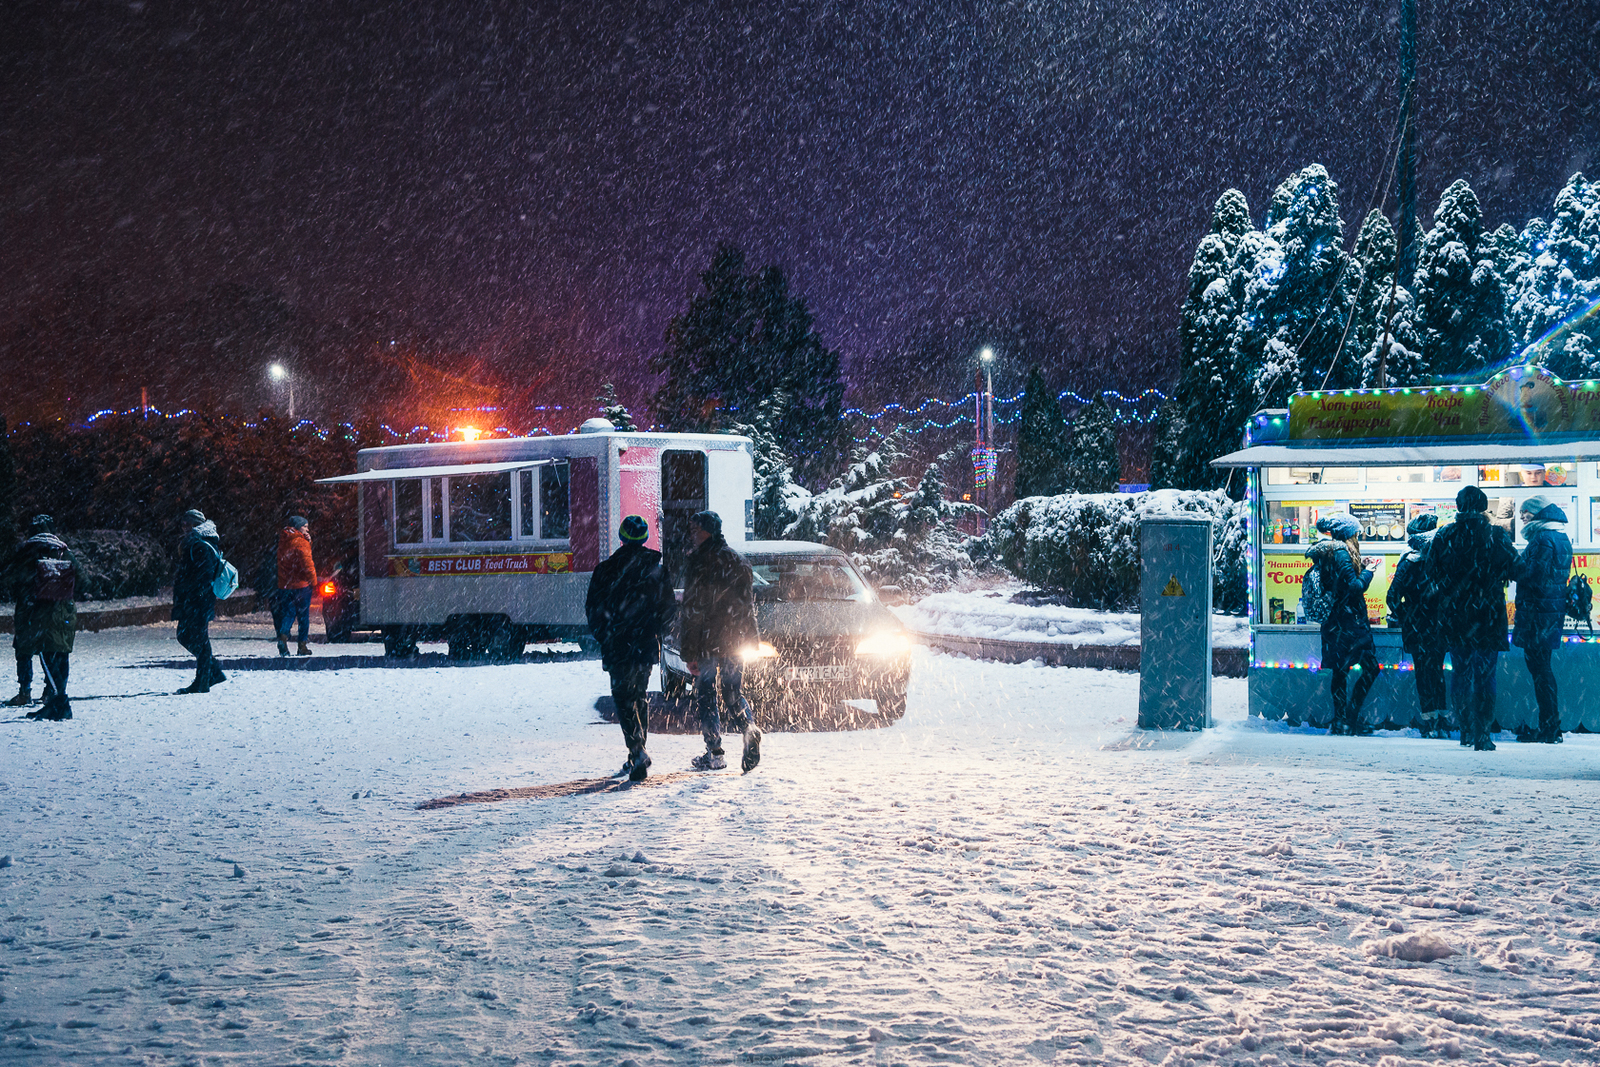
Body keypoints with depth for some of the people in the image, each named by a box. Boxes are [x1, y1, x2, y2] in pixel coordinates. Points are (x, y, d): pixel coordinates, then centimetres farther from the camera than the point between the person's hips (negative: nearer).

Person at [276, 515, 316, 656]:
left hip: (284, 585, 6)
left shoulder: (282, 541, 11)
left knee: (287, 613, 8)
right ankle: (302, 646, 9)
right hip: (301, 585, -6)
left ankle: (283, 636, -17)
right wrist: (313, 581, -9)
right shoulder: (301, 542, -13)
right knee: (303, 615, 5)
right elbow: (307, 563, -18)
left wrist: (308, 541, 9)